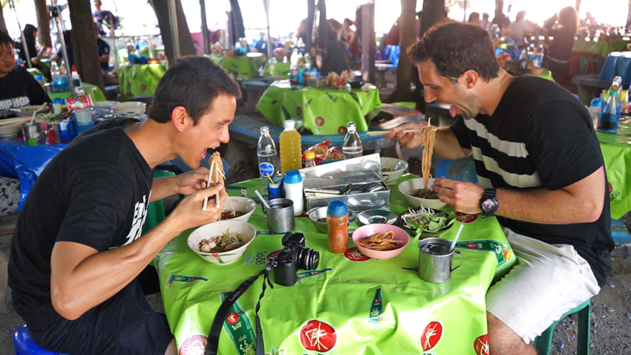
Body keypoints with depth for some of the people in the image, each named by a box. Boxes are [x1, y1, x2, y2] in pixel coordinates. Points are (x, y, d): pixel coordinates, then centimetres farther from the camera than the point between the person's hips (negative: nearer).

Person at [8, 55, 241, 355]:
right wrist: (178, 222, -40)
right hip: (60, 317, -8)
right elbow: (68, 297, -43)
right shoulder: (106, 170, -34)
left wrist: (175, 185, -2)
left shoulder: (129, 131, -7)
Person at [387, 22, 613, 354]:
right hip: (502, 230, 8)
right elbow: (460, 145, 21)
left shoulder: (549, 112, -26)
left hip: (565, 251, -8)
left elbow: (587, 204, -27)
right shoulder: (475, 103, 0)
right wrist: (426, 135, -2)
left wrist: (486, 200, -27)